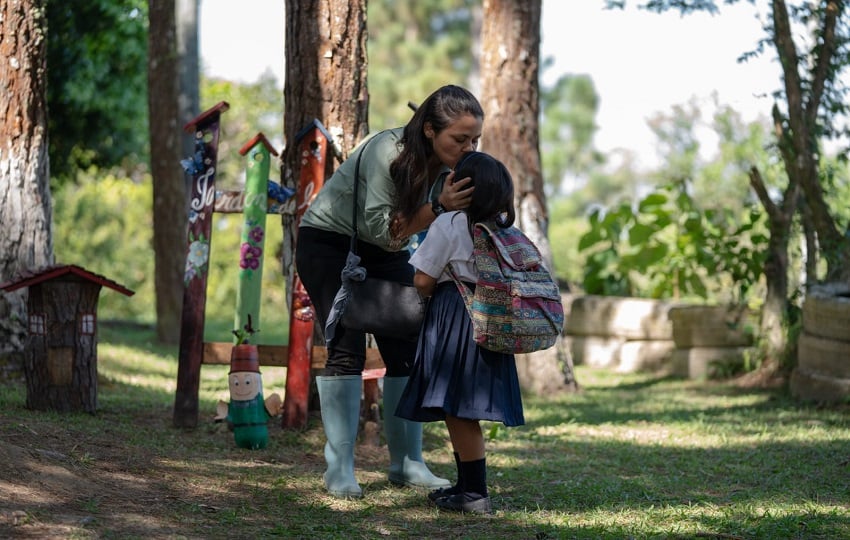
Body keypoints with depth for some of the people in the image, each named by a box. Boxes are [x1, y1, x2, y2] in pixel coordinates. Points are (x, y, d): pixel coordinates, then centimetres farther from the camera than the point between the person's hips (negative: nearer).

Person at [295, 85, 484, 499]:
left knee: (407, 351, -2)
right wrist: (439, 207, -39)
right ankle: (339, 470, -11)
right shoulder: (388, 153, -30)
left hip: (384, 249, 6)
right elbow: (384, 231, -29)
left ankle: (407, 464, 6)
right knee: (347, 349, -15)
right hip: (328, 242, -6)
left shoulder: (453, 164, -11)